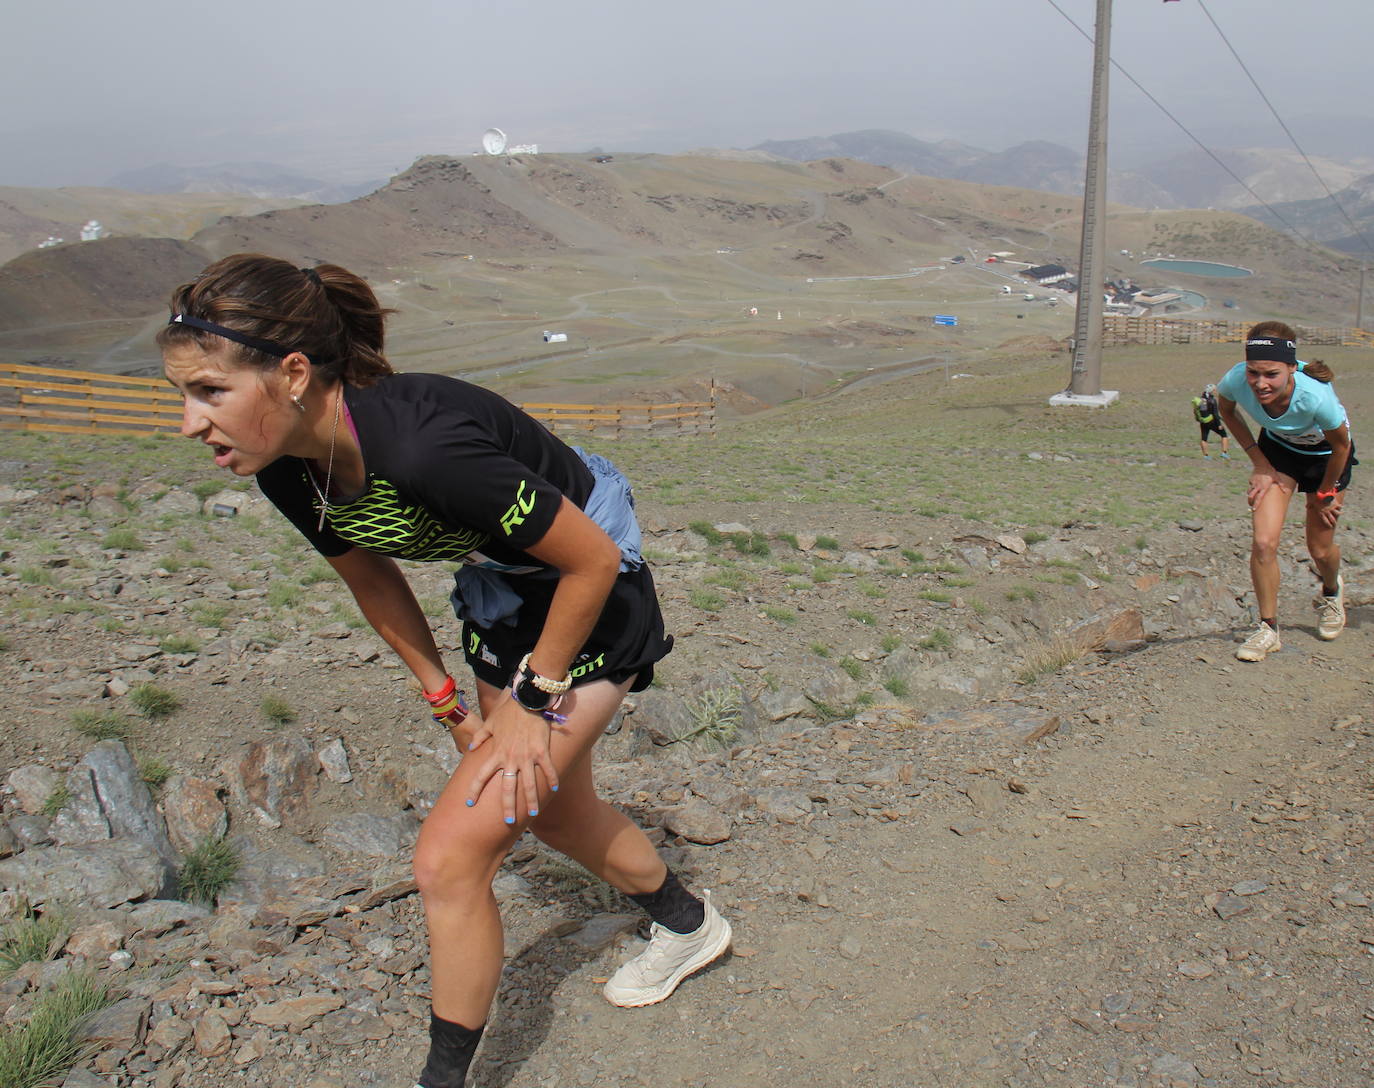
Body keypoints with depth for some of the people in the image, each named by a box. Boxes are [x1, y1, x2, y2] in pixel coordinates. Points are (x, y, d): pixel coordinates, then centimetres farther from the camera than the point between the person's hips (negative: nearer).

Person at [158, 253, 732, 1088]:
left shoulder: (421, 445, -39)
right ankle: (690, 925, 54)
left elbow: (592, 558, -27)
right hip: (500, 599, 8)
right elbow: (368, 576, 5)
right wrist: (444, 697, 9)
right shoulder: (289, 471, -15)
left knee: (449, 857, -10)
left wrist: (537, 703, -17)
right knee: (553, 811, 26)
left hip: (592, 604, -8)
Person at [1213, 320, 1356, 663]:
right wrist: (1259, 462, -10)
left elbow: (1341, 445, -21)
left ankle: (1331, 592, 47)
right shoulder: (1236, 380, -33)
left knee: (1320, 550, 11)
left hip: (1326, 455, -2)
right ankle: (1268, 629, 5)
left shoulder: (1315, 395, -42)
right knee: (1263, 542, -13)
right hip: (1278, 447, 2)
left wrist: (1324, 494, -7)